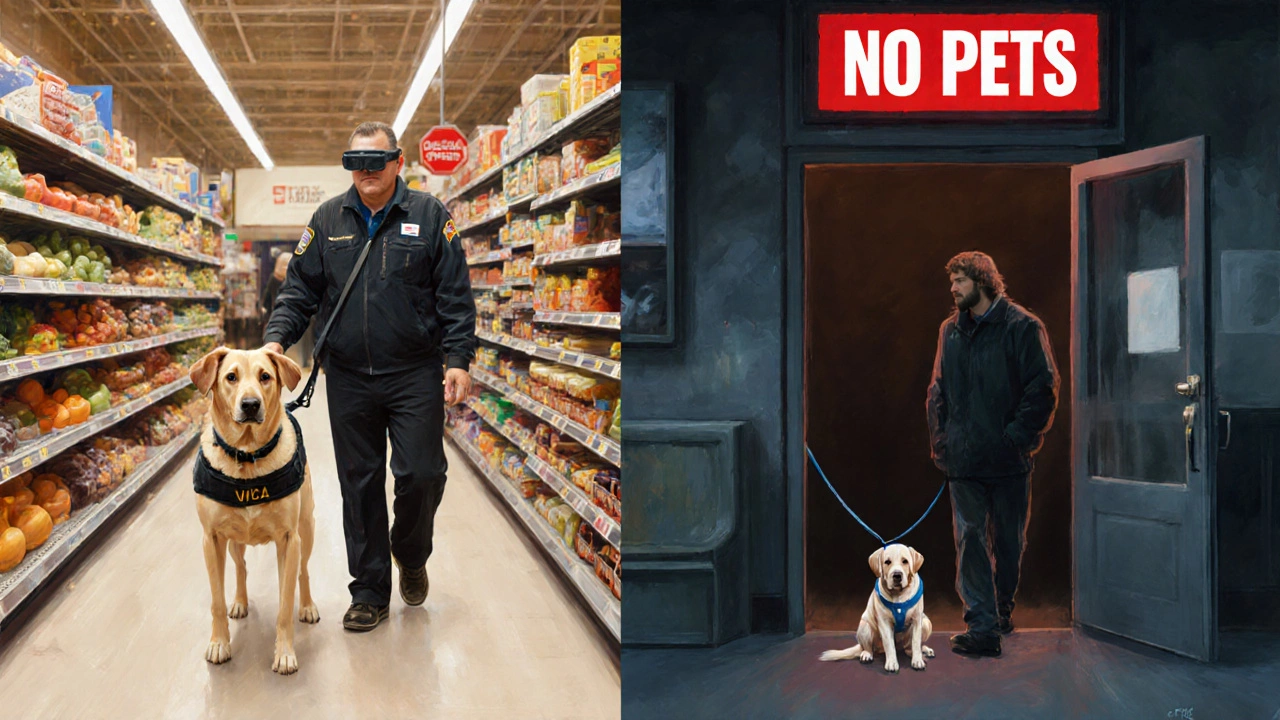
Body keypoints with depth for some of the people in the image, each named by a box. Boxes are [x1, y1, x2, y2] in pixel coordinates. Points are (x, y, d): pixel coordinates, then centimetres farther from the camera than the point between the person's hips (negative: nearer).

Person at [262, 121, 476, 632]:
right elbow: (300, 291, 11)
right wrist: (276, 338, -5)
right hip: (348, 379, 2)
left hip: (415, 375, -2)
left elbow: (455, 297, 0)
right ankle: (370, 591, 17)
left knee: (421, 474, -5)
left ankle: (410, 555, 26)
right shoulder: (328, 220, 9)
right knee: (359, 484, 6)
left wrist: (458, 359, -8)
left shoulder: (430, 216, 2)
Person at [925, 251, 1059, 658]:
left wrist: (1019, 437, -13)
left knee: (1009, 541, 10)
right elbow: (938, 391, 18)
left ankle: (1003, 609, 30)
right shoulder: (951, 330, 12)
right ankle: (982, 628, -7)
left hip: (1008, 458, -3)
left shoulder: (1022, 327, -4)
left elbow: (1043, 388, -7)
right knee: (969, 539, -5)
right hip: (963, 460, 3)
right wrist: (940, 440, 7)